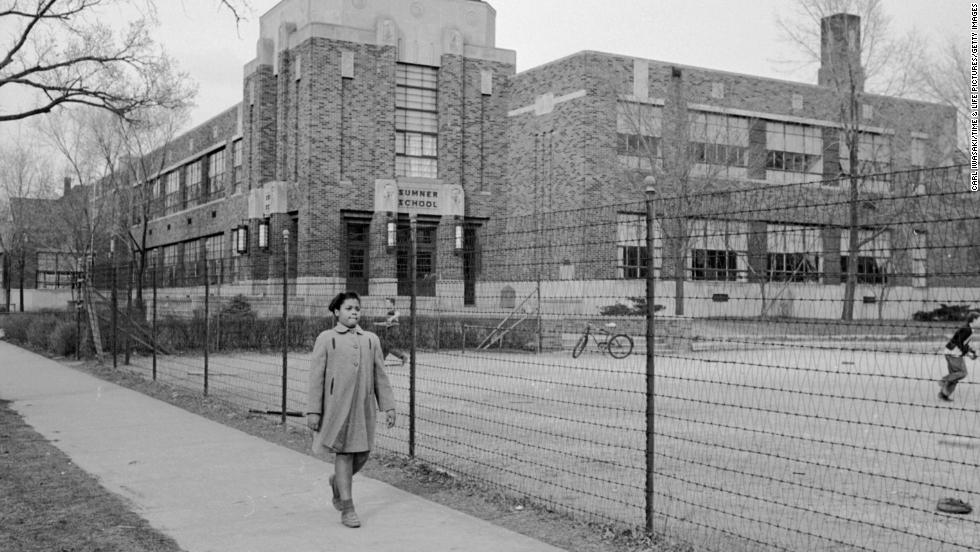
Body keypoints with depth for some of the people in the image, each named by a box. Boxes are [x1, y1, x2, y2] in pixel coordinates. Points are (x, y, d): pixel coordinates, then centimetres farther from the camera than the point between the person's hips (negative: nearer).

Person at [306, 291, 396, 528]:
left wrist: (388, 406, 7)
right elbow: (316, 377, 0)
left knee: (362, 454, 7)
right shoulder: (326, 339, 2)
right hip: (337, 404, -4)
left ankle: (337, 482, 37)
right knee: (344, 452, -2)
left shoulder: (371, 340, 11)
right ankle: (347, 509, 6)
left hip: (364, 406, 4)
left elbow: (380, 375, 12)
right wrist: (313, 410, -5)